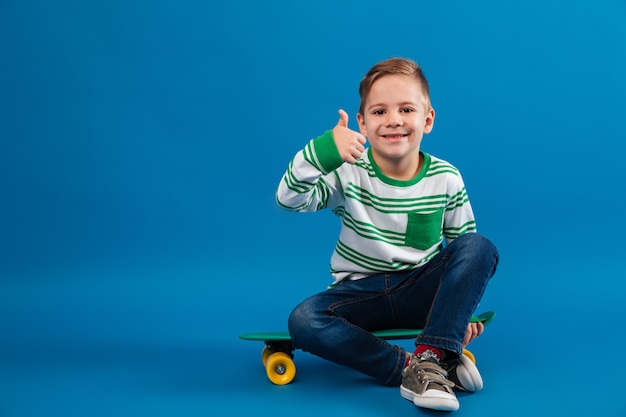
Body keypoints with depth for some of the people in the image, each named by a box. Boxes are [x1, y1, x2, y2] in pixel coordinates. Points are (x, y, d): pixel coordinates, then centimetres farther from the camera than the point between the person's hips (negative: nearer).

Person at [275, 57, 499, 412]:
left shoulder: (446, 179, -5)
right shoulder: (348, 174, -11)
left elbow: (464, 244, 6)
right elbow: (289, 200, -25)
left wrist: (465, 308, -1)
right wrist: (320, 152, -42)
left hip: (423, 290, 1)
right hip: (362, 294, -1)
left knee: (480, 248, -24)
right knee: (303, 320, -28)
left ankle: (433, 355, -29)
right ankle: (408, 366, -29)